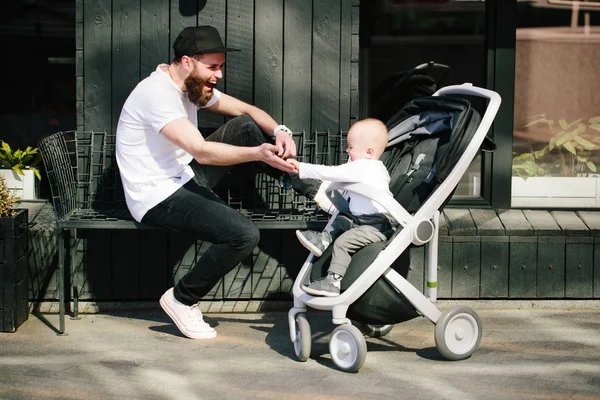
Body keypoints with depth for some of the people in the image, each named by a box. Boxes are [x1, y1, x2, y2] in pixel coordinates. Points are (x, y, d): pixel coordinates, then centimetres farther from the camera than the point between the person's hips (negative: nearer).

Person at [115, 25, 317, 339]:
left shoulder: (192, 85, 6)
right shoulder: (157, 93, -24)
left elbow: (245, 110, 9)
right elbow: (202, 151, -31)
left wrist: (278, 131, -11)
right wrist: (258, 153, -38)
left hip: (184, 175, 10)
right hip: (158, 196, -10)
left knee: (245, 127, 1)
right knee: (243, 235, -24)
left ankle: (316, 192, 7)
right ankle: (182, 300, -5)